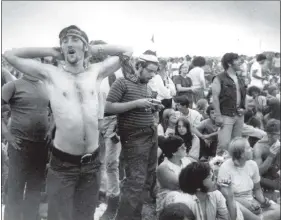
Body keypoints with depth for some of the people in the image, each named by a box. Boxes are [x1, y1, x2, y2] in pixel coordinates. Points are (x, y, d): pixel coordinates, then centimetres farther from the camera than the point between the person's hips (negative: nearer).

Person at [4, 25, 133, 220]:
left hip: (92, 162, 3)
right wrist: (51, 52, -1)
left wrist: (95, 49, 6)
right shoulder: (51, 74, -4)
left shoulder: (96, 72, 3)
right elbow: (10, 55, -4)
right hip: (63, 163, -3)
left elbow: (127, 51, 11)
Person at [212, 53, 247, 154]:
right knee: (224, 144, -12)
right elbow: (215, 98, -12)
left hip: (239, 115, 7)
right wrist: (218, 116, -17)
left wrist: (243, 108, 11)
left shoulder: (239, 79, 15)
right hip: (226, 115, -7)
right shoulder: (219, 79, -8)